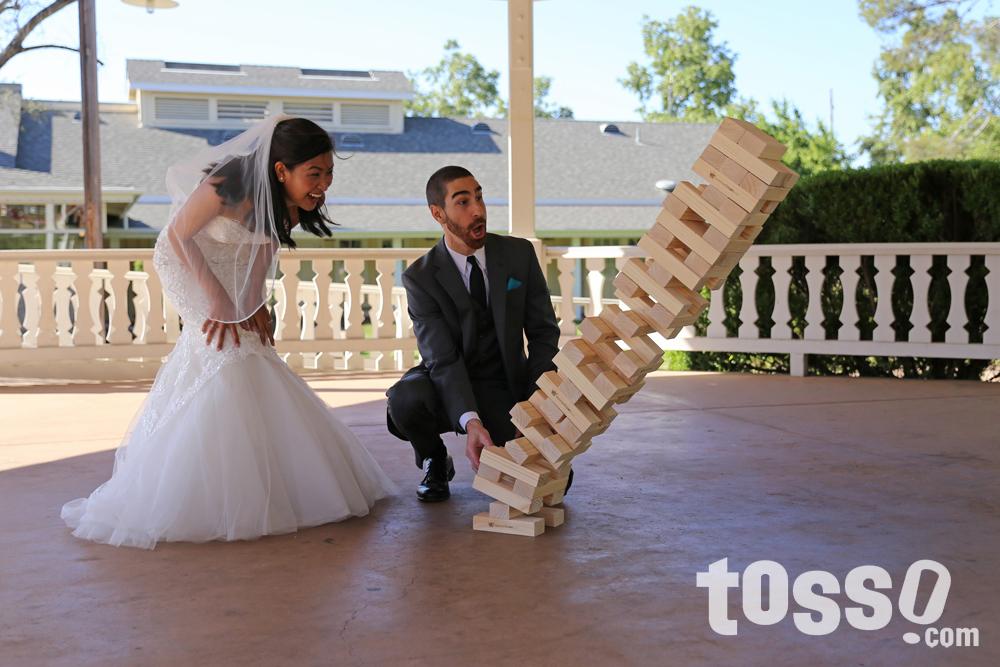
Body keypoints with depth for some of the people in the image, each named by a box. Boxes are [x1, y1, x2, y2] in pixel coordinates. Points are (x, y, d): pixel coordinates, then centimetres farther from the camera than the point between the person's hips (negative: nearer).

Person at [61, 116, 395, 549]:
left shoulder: (293, 203, -17)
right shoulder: (230, 183, -36)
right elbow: (177, 236, -25)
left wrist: (255, 300, -9)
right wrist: (220, 301, -22)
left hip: (235, 295, 7)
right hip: (188, 266, -7)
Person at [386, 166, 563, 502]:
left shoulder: (520, 254, -5)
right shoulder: (420, 277, -13)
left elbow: (543, 333, -1)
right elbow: (442, 358, -22)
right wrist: (470, 422, -38)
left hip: (504, 389, 1)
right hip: (447, 386, -1)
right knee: (404, 400, -37)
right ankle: (435, 462, -1)